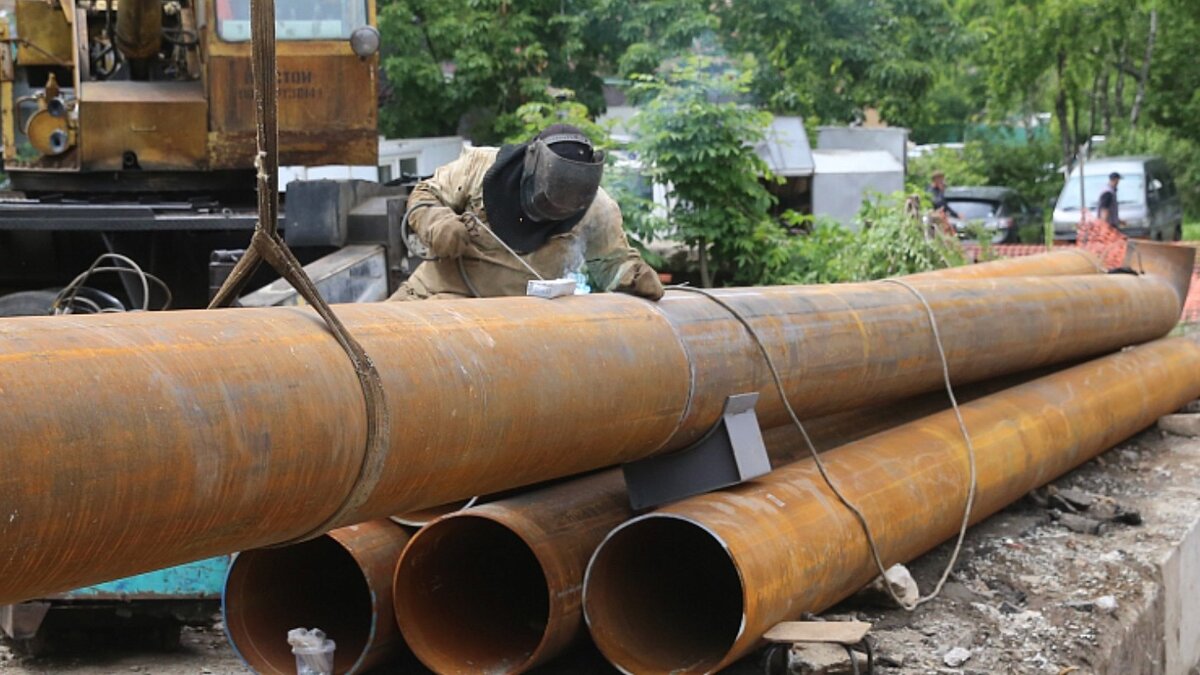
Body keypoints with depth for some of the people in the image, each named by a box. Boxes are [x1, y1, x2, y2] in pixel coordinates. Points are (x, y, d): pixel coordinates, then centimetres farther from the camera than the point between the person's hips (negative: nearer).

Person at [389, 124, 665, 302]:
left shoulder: (598, 212, -8)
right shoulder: (483, 165, -9)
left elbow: (612, 260, 9)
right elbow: (424, 195, 4)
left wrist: (634, 275, -14)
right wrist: (435, 224, -18)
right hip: (445, 291, 1)